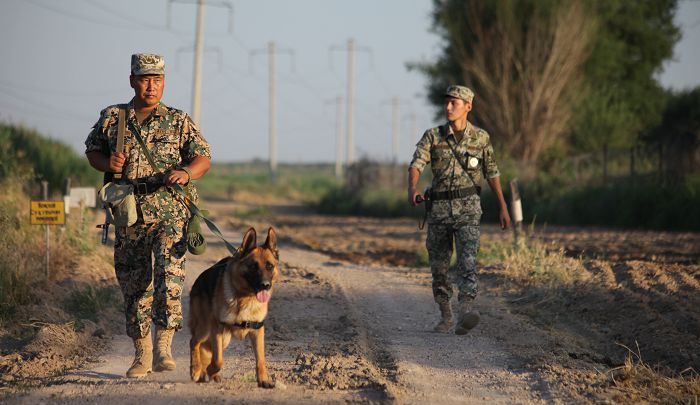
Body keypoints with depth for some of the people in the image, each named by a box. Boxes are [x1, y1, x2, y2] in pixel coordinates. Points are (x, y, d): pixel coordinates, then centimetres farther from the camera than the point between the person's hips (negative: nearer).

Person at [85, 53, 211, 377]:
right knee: (133, 285, 7)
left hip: (170, 214, -2)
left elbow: (204, 158, 4)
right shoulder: (111, 118, 10)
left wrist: (186, 173, -17)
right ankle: (142, 354, 18)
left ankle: (163, 346, -15)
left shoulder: (178, 121, 5)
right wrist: (107, 163, -3)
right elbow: (92, 152, 20)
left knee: (169, 277, -19)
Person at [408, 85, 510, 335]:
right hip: (439, 208, 2)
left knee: (467, 259, -20)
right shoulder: (433, 136, 1)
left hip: (468, 208, -2)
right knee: (439, 266, 8)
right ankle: (445, 317, 24)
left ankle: (466, 313, -35)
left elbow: (492, 173, 12)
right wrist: (412, 188, -34)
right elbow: (416, 165, -12)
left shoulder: (480, 138, 3)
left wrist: (503, 207, 11)